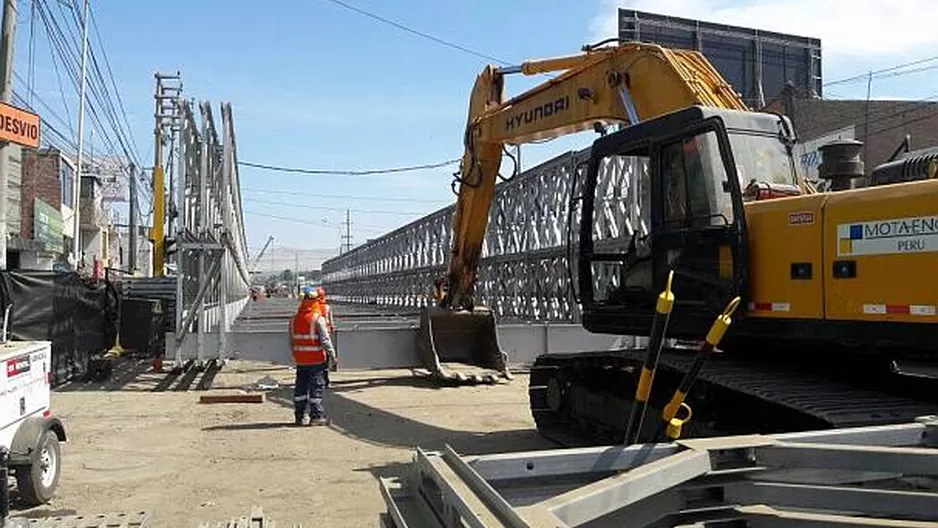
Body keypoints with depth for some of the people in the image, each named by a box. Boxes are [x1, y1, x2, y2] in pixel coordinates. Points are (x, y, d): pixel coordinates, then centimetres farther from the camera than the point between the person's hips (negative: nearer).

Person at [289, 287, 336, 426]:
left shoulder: (294, 319, 5)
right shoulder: (318, 319, -13)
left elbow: (292, 342, 12)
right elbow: (325, 340, -14)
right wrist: (332, 354, -4)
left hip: (300, 361, 5)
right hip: (316, 360, -5)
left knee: (300, 389, 13)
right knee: (316, 388, 1)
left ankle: (300, 416, 19)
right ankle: (317, 416, 3)